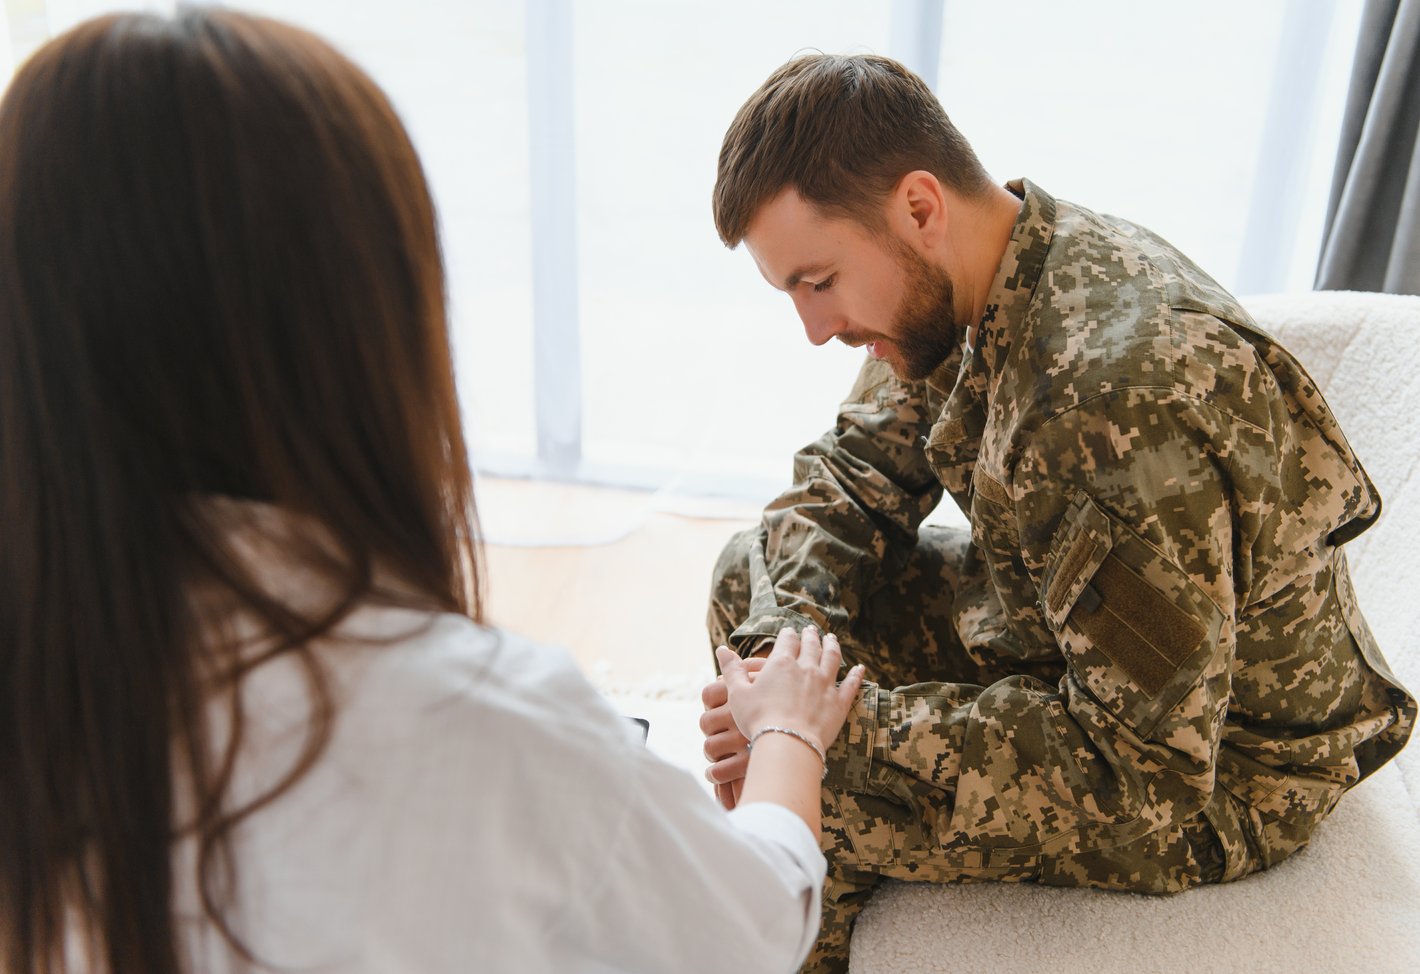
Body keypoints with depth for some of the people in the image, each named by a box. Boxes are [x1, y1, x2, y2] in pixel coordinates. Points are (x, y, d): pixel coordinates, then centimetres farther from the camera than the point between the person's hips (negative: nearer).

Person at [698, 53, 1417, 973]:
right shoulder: (961, 289, -9)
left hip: (1213, 770, -8)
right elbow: (850, 469, 1)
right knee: (751, 570, 6)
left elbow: (1140, 779, -33)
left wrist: (849, 726, -32)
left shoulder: (1126, 398, -37)